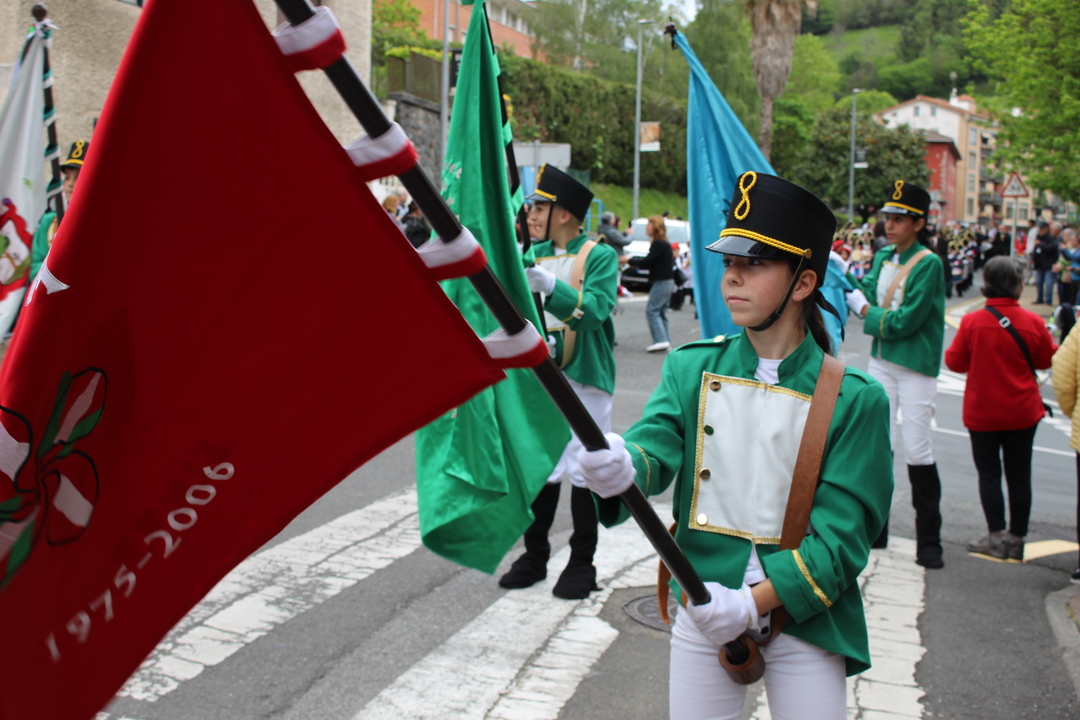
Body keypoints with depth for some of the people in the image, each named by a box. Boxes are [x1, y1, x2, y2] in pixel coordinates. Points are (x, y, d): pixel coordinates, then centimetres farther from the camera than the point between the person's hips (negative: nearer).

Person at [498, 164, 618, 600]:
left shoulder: (600, 257, -5)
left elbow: (594, 309, -20)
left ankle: (582, 563, 13)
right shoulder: (534, 255, 11)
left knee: (584, 470, 2)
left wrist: (550, 286, -32)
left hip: (583, 379, -5)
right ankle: (535, 556, 22)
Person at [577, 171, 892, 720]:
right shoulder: (692, 369, -1)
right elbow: (655, 447, -15)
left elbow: (842, 535, -11)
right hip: (703, 613, 2)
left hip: (802, 620, -2)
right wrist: (620, 470, -39)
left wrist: (753, 604, -21)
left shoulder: (854, 399, -9)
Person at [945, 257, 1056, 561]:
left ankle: (997, 538, 9)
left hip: (982, 412, -1)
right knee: (1019, 475, 10)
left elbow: (954, 362, -6)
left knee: (989, 473, 8)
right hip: (1022, 412, 2)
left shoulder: (972, 322, -15)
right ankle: (1016, 539, 17)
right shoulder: (1033, 322, -11)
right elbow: (1048, 359, 3)